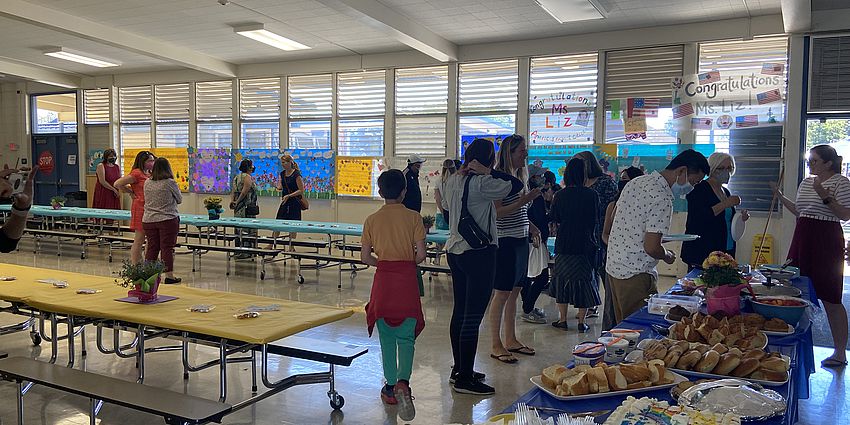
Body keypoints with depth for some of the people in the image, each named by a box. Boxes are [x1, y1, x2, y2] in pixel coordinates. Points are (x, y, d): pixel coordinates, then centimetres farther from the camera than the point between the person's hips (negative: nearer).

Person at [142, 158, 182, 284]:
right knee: (167, 248, 0)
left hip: (148, 221, 5)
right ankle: (169, 275, 3)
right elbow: (179, 200, 3)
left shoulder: (147, 183, 5)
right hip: (167, 220, -5)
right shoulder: (170, 183, -10)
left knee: (151, 247, 11)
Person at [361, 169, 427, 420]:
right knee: (406, 337, 6)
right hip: (407, 279, -1)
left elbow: (365, 257, 2)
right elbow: (421, 255, -6)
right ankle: (403, 382, -15)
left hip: (383, 279, 1)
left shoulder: (372, 220, 2)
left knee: (387, 337, 12)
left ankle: (391, 386, 18)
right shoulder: (413, 218, -3)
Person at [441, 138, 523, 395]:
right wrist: (487, 171, -10)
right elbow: (516, 186, -13)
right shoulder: (481, 183, -16)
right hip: (479, 254, -9)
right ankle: (465, 379, 2)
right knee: (473, 316, -3)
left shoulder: (452, 181, 9)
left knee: (460, 312, 16)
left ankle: (459, 369, 27)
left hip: (455, 251, 9)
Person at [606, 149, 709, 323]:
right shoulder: (662, 199, -20)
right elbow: (651, 248, -23)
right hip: (635, 275, -9)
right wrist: (668, 256, -2)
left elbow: (614, 222, 17)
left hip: (614, 266, 9)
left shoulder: (636, 182, 8)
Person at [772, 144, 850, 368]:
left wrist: (825, 196, -24)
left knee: (830, 299, -3)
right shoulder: (806, 182, 14)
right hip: (802, 240, 7)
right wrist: (780, 196, 16)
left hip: (826, 241, -7)